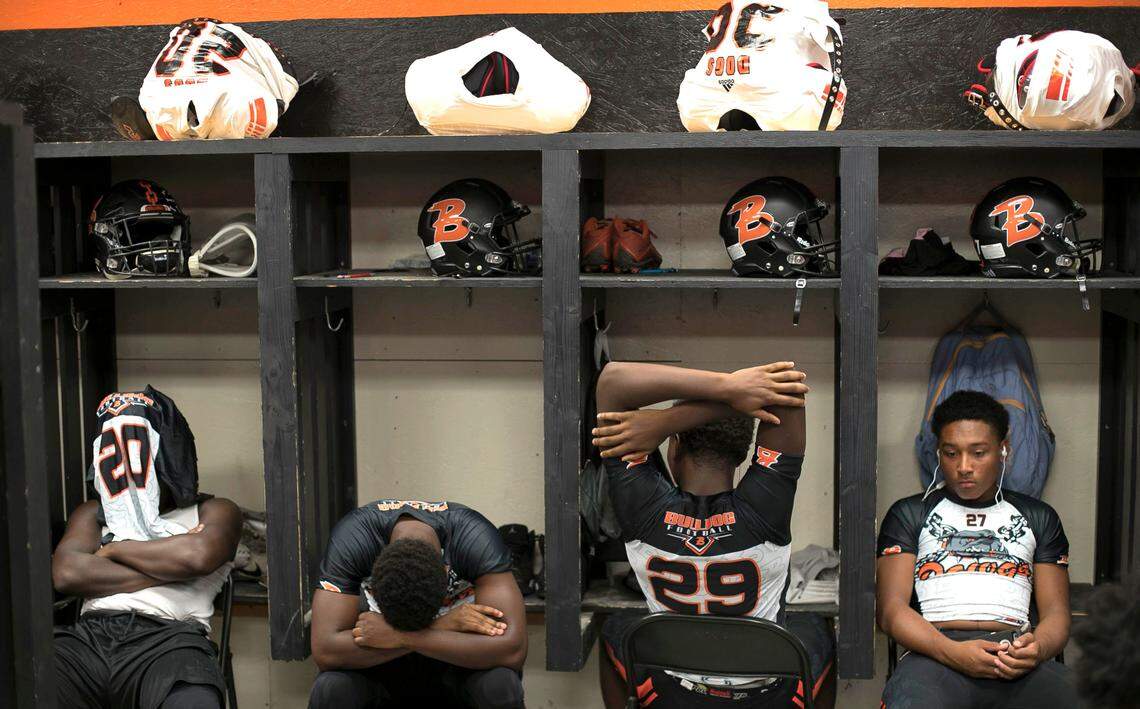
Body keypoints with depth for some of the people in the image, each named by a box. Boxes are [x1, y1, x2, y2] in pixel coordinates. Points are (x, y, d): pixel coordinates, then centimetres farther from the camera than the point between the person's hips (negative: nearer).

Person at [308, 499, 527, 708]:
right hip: (377, 668, 1)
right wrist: (440, 626, -36)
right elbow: (325, 651, -32)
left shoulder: (477, 540, -28)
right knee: (330, 689, -31)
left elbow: (512, 649, -36)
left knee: (500, 686, -33)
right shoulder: (351, 540, -27)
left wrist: (400, 637, -38)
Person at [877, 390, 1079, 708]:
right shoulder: (909, 514, 19)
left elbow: (1055, 612, 17)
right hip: (935, 652, -2)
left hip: (1016, 655, 2)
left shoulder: (1039, 518, 26)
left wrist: (1037, 647, -9)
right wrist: (952, 652, -14)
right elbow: (891, 609, 6)